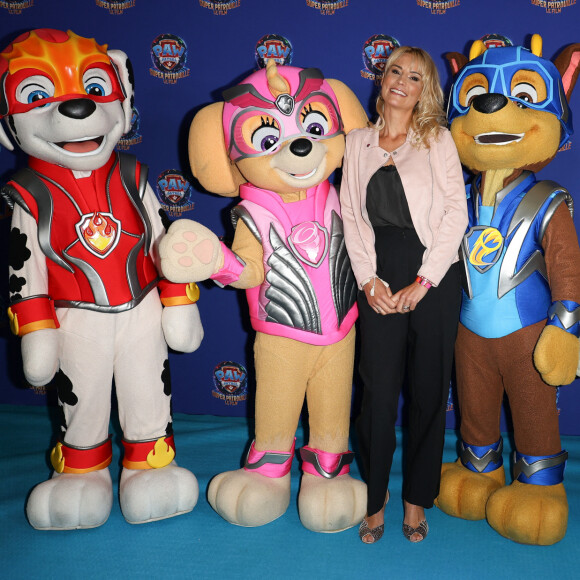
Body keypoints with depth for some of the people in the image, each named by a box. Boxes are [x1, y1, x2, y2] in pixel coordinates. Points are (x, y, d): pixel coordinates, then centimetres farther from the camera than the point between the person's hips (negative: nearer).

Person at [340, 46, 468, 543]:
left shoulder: (438, 139, 6)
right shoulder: (358, 142, 13)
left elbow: (456, 213, -2)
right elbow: (351, 216, 8)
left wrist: (423, 282, -10)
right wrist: (368, 279, -5)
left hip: (434, 275, -1)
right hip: (381, 276, 1)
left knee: (429, 389, 5)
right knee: (379, 388, -1)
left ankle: (417, 498, 22)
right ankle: (375, 497, 18)